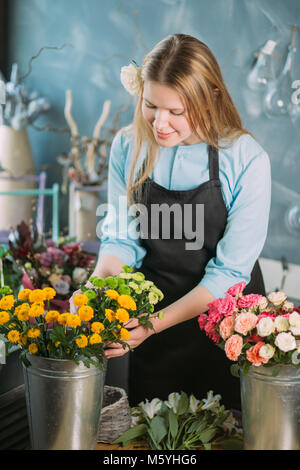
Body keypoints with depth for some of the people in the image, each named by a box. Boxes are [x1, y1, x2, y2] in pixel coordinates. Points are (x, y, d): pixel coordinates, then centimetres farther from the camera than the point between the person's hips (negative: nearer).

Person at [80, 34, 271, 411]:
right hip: (152, 302, 3)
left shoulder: (247, 160, -21)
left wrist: (157, 323, -28)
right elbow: (121, 239, -3)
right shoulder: (128, 146, -9)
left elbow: (230, 272, -20)